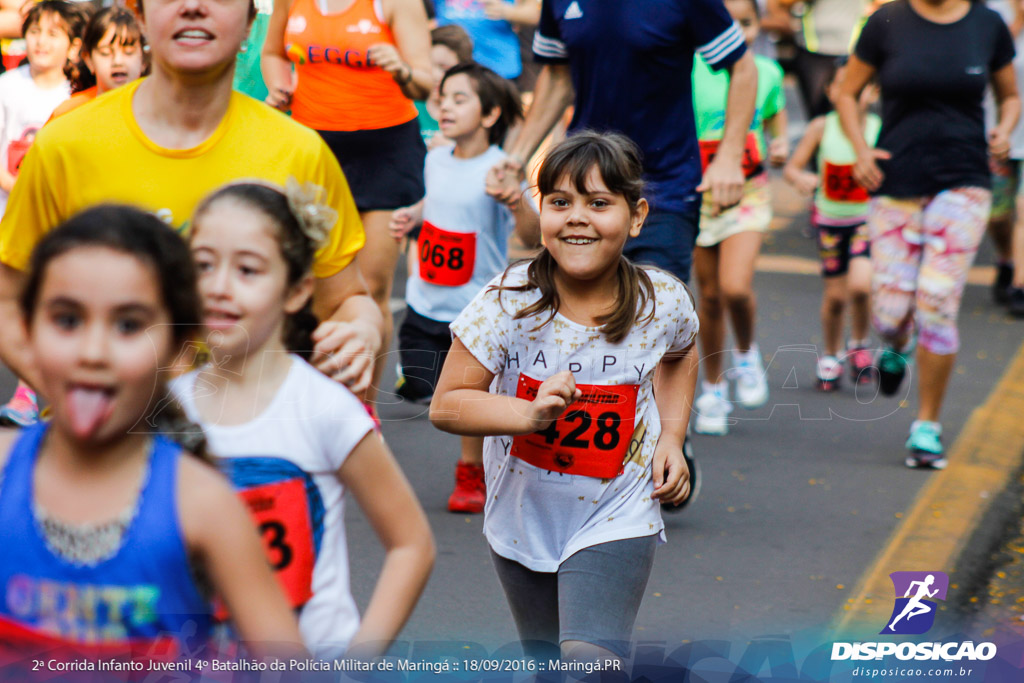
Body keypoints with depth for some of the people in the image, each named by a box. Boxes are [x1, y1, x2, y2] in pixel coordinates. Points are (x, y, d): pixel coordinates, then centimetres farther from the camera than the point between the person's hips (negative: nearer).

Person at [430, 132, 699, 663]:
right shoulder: (508, 303, -19)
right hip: (523, 516, 2)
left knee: (588, 659, -20)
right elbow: (446, 406, -17)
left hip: (616, 520, -1)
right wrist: (533, 414, -31)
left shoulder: (663, 303, -12)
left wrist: (671, 436, 0)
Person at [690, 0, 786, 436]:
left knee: (735, 287, -18)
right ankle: (714, 390, 24)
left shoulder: (767, 72, 2)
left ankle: (746, 354, 14)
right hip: (699, 191, 0)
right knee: (710, 295, 7)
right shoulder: (691, 70, -8)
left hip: (749, 192, 0)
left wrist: (780, 146, 0)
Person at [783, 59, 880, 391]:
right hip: (830, 219, 1)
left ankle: (859, 344, 8)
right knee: (835, 295, 7)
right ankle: (830, 355, 33)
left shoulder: (880, 129, -11)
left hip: (867, 218, -1)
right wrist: (801, 178, -29)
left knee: (860, 285, -20)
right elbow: (790, 168, -7)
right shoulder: (822, 127, -9)